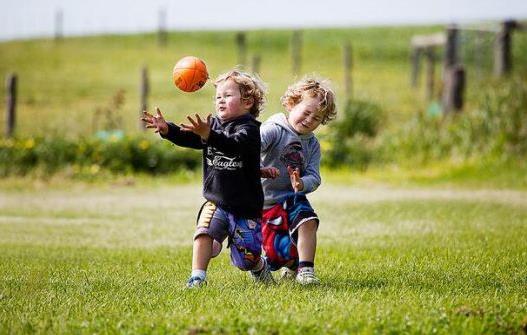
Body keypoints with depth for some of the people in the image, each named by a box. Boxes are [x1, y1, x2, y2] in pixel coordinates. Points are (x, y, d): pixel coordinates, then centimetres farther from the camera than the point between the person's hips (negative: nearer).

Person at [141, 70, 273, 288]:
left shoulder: (249, 128, -15)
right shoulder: (214, 124, 7)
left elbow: (233, 145, -35)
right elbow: (188, 138, -5)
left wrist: (208, 135, -52)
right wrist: (166, 129, -23)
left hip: (245, 207, -4)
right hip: (216, 202, 4)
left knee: (246, 260, 0)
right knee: (204, 233, -23)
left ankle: (260, 266, 33)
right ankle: (197, 277, -19)